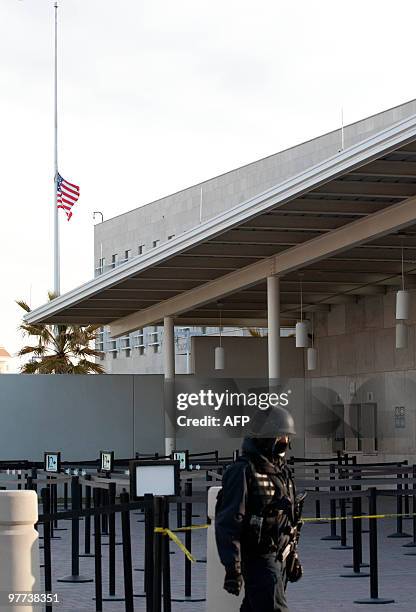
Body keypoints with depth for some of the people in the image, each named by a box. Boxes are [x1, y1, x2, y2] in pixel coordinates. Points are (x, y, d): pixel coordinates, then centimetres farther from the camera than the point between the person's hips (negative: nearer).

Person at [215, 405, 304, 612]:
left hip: (280, 557, 8)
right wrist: (233, 568, -22)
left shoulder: (282, 470, 13)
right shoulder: (243, 472, -14)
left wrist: (293, 556, 23)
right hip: (258, 560, -8)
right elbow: (227, 523, -18)